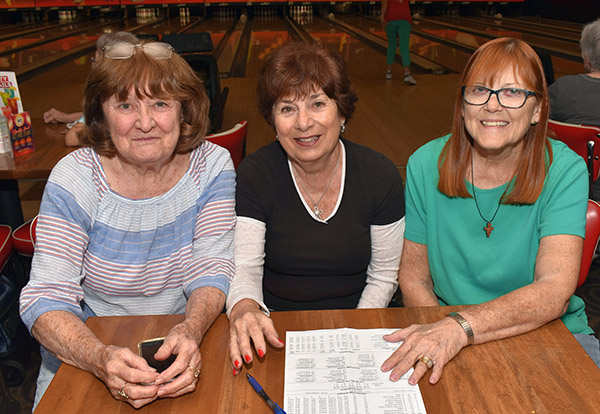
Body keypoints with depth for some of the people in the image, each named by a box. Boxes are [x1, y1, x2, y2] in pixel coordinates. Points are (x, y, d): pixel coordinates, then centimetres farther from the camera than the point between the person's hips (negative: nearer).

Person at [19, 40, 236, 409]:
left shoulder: (212, 165, -8)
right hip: (89, 346, 0)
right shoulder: (74, 179, -12)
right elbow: (46, 297, -15)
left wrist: (190, 332, -30)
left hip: (183, 348, 1)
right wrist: (99, 358, -35)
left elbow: (212, 270, -9)